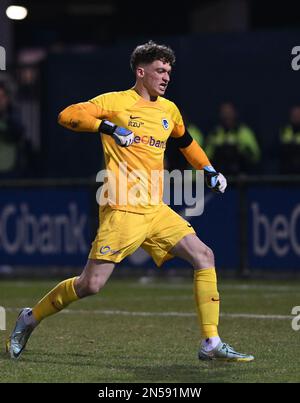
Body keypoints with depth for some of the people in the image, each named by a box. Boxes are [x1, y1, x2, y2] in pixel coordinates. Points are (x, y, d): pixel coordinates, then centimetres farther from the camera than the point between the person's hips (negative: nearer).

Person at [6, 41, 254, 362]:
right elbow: (67, 115, -16)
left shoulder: (169, 110, 16)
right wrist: (108, 127, -27)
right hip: (122, 211, -7)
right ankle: (31, 318, 14)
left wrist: (208, 171, 25)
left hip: (156, 211, 7)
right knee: (91, 284, -9)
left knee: (203, 256, -7)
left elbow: (186, 142, 36)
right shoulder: (116, 102, -4)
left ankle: (211, 344, -5)